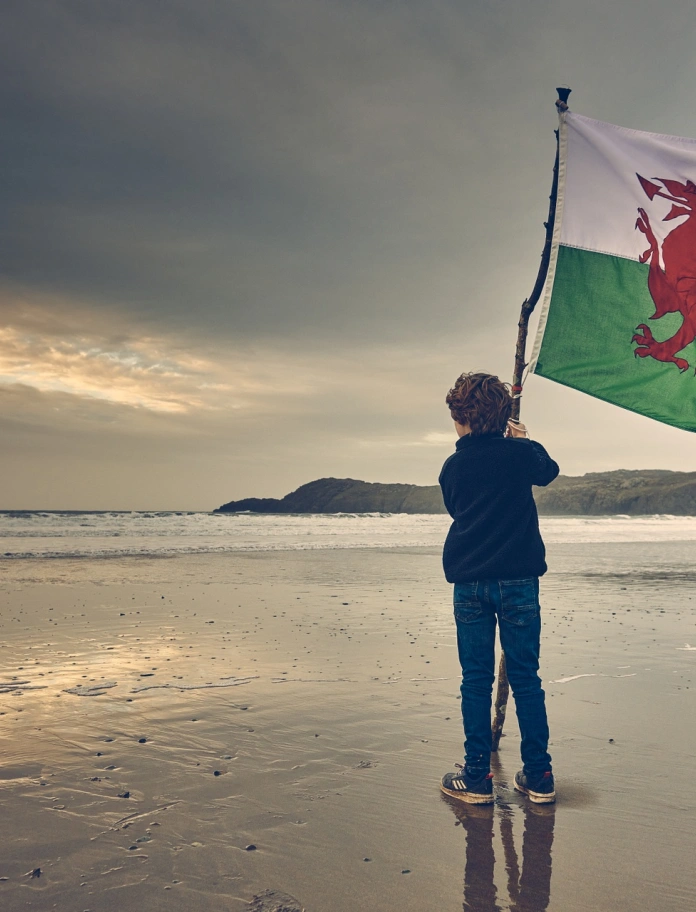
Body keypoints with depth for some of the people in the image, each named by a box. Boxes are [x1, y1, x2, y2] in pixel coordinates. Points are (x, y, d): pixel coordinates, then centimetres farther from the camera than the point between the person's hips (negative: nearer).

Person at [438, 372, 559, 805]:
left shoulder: (452, 467, 4)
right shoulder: (521, 452, -2)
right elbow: (549, 471, 20)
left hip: (469, 583, 1)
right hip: (517, 581, -1)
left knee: (476, 681, 8)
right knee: (525, 679, 8)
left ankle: (477, 778, 12)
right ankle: (538, 777, 16)